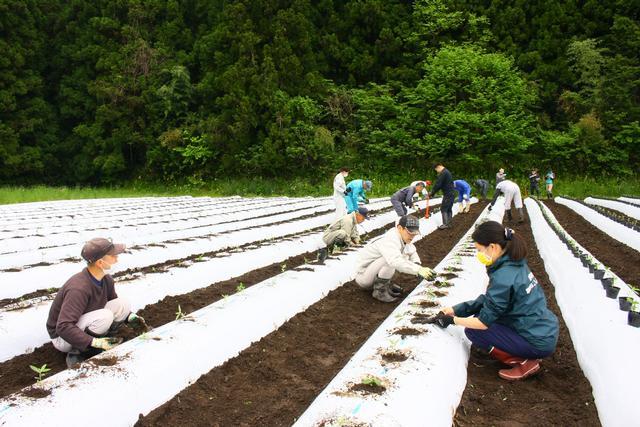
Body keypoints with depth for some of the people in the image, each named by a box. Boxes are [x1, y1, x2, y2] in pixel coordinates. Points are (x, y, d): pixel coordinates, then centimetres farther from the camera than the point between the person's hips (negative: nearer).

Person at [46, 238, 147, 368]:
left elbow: (115, 304, 11)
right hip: (62, 336, -8)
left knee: (123, 304, -8)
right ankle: (77, 353, -12)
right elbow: (63, 327, -36)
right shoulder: (79, 288, -33)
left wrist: (130, 317, -6)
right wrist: (95, 342, -39)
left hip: (83, 326, 8)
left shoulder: (106, 279, -7)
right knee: (105, 316, -31)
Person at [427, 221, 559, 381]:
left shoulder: (503, 277, -26)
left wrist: (452, 320, -6)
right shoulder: (515, 263, 2)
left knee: (473, 331, -5)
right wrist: (455, 309, 2)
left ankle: (523, 362, -1)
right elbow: (489, 300, 7)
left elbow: (484, 322, -19)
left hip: (539, 343, -9)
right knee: (481, 311, 14)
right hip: (546, 330, 9)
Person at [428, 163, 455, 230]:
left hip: (448, 194, -10)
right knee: (449, 209, 12)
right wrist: (432, 192, 15)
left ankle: (445, 224, -6)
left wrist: (432, 193, -8)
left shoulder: (443, 173, -15)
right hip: (452, 193, 10)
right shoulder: (447, 172, 19)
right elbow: (440, 185, 19)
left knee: (443, 209, -5)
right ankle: (449, 224, 16)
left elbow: (437, 184, -17)